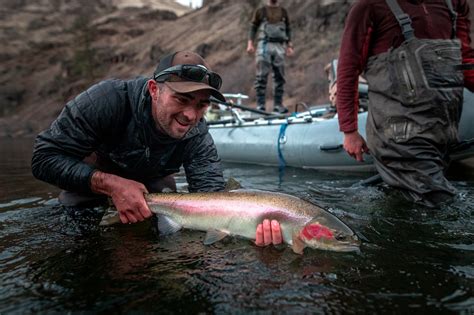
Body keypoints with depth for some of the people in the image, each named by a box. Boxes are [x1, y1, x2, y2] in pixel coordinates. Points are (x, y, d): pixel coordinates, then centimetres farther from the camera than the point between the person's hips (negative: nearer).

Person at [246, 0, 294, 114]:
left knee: (279, 77, -1)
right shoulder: (260, 11, 12)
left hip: (279, 46, 3)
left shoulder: (283, 12, 19)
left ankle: (278, 104, 2)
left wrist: (289, 46, 10)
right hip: (264, 45, -2)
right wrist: (250, 43, -3)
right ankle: (260, 104, -7)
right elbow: (253, 27, 9)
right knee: (262, 76, -8)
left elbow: (288, 29, 20)